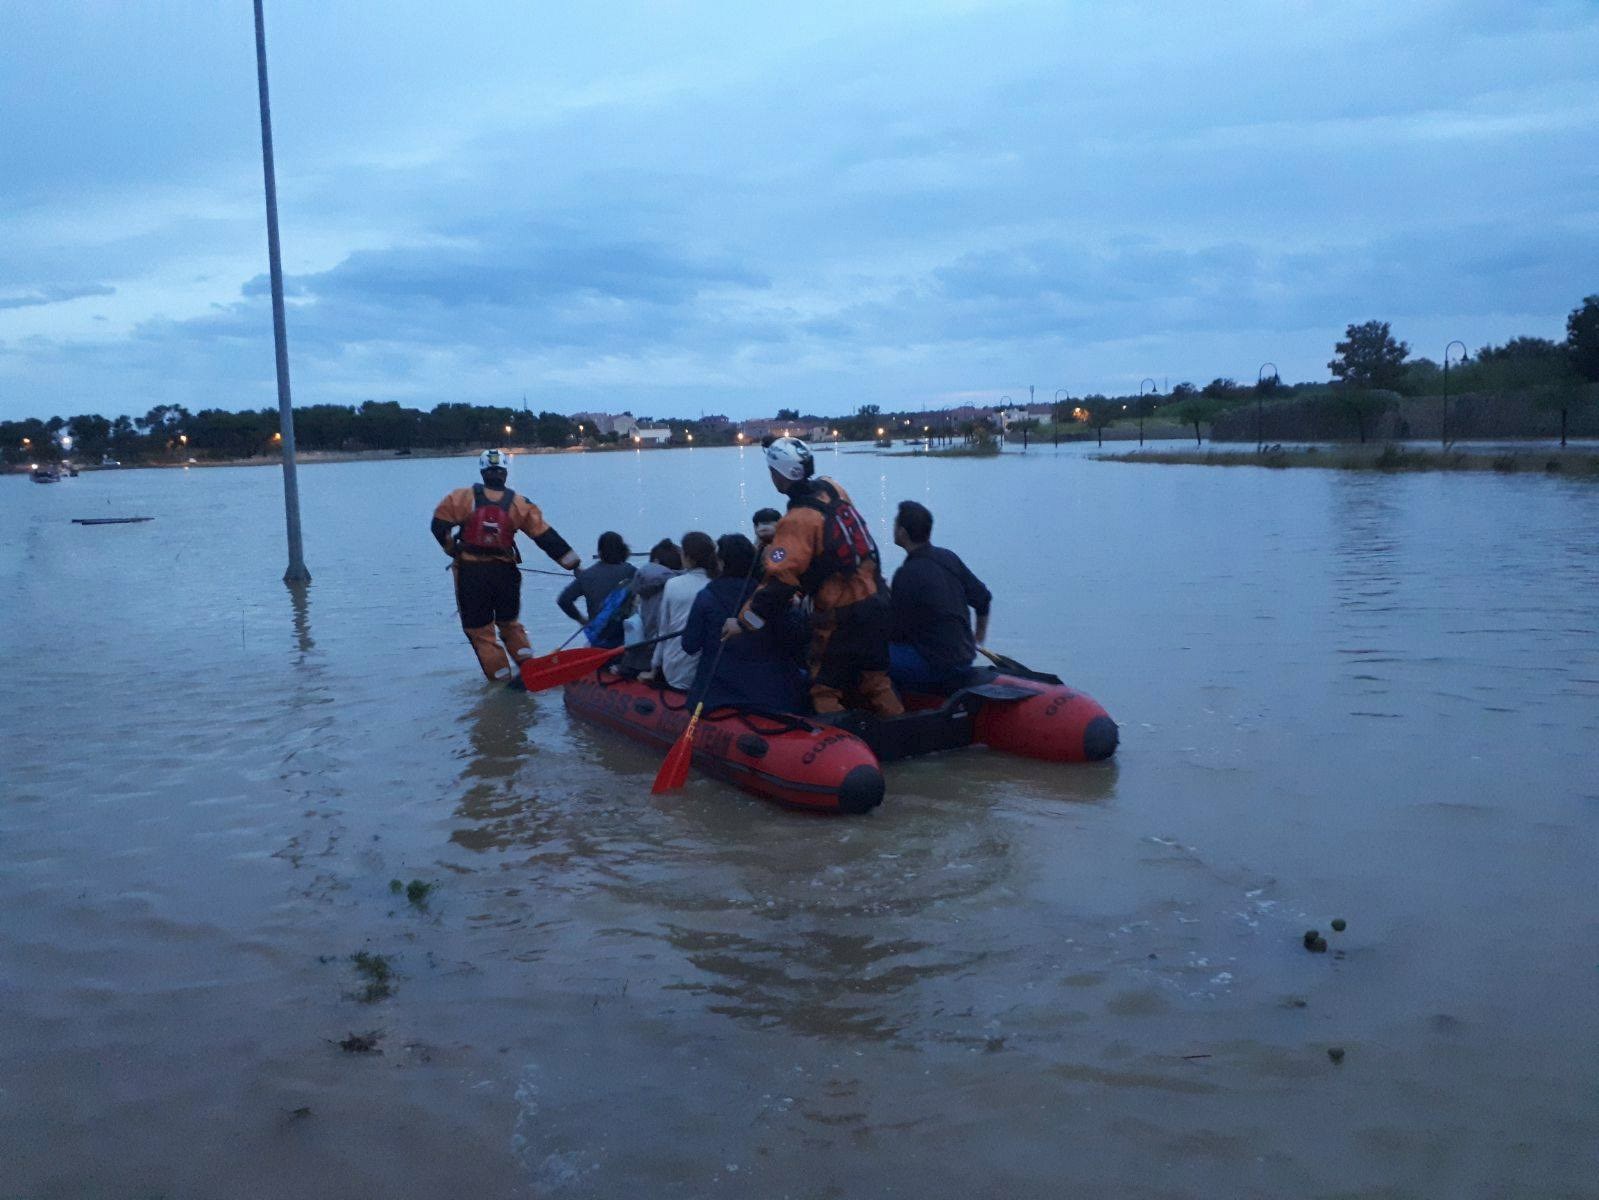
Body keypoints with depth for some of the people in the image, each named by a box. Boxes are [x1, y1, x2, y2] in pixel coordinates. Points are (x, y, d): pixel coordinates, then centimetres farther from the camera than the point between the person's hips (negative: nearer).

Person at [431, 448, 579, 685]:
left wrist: (452, 549, 14)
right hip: (505, 572, 2)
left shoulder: (463, 497, -7)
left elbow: (439, 525, -4)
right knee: (509, 621, 23)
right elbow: (546, 536, -4)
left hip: (470, 572, -2)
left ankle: (501, 675, 8)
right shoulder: (519, 505, -4)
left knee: (478, 627, 11)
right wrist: (573, 563, 0)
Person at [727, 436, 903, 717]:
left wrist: (744, 621, -16)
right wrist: (775, 551, 19)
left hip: (840, 616, -7)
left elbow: (780, 581, -23)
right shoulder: (832, 490, 0)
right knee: (874, 680, 18)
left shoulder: (798, 520, -21)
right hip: (876, 603, 8)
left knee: (825, 687, 5)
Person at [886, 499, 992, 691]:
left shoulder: (907, 575, -20)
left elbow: (895, 631, -12)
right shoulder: (948, 557, 2)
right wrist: (979, 636, 30)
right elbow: (983, 598, 12)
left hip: (936, 666, -8)